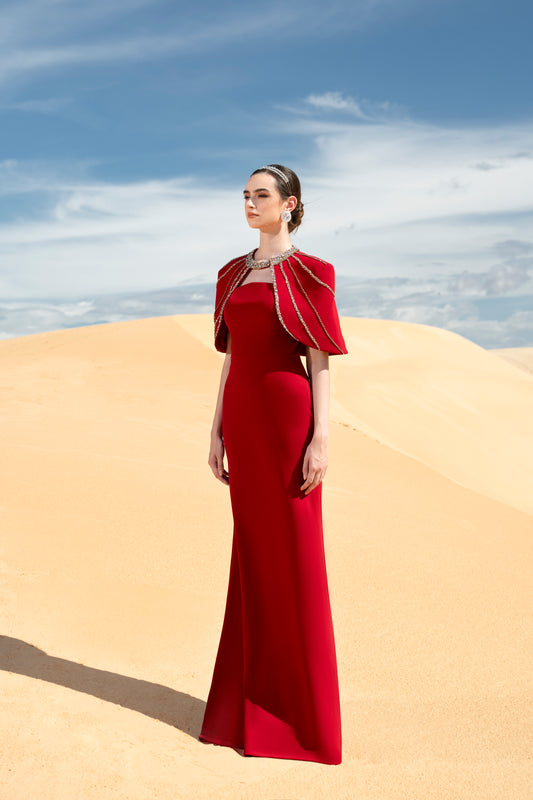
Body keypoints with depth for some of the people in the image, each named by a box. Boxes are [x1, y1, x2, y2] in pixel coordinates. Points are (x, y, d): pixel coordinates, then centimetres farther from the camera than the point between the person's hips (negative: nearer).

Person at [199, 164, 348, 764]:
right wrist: (218, 431, 11)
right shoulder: (233, 275, 15)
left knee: (296, 557, 0)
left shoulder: (310, 274, -3)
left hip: (289, 416, -6)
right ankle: (254, 697, 24)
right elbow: (231, 356, 15)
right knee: (252, 552, 11)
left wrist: (321, 439, -14)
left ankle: (305, 709, 14)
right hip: (244, 418, 6)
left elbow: (321, 361, -7)